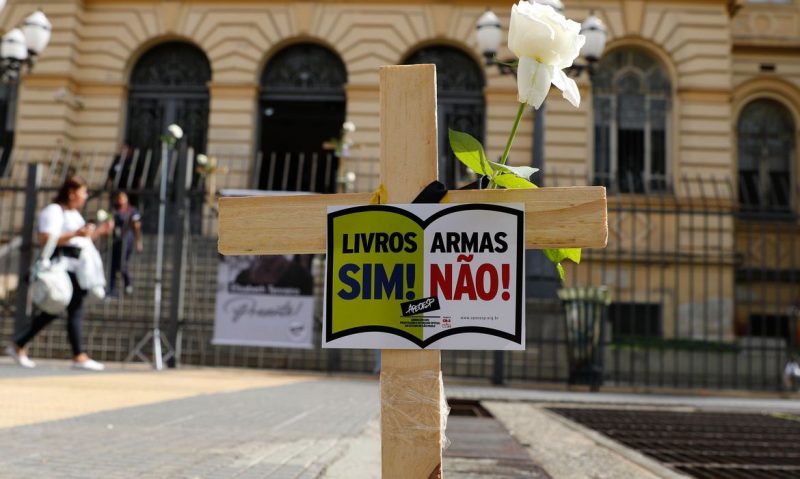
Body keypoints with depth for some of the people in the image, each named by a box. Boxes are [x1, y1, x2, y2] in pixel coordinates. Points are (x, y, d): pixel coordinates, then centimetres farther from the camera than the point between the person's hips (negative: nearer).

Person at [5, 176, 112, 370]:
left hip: (72, 269, 10)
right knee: (75, 309, -10)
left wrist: (99, 231, 14)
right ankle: (79, 356, -6)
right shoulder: (54, 211, -9)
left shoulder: (74, 214, 22)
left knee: (52, 311, 12)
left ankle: (18, 345, 21)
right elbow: (45, 239, -20)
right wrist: (76, 234, -26)